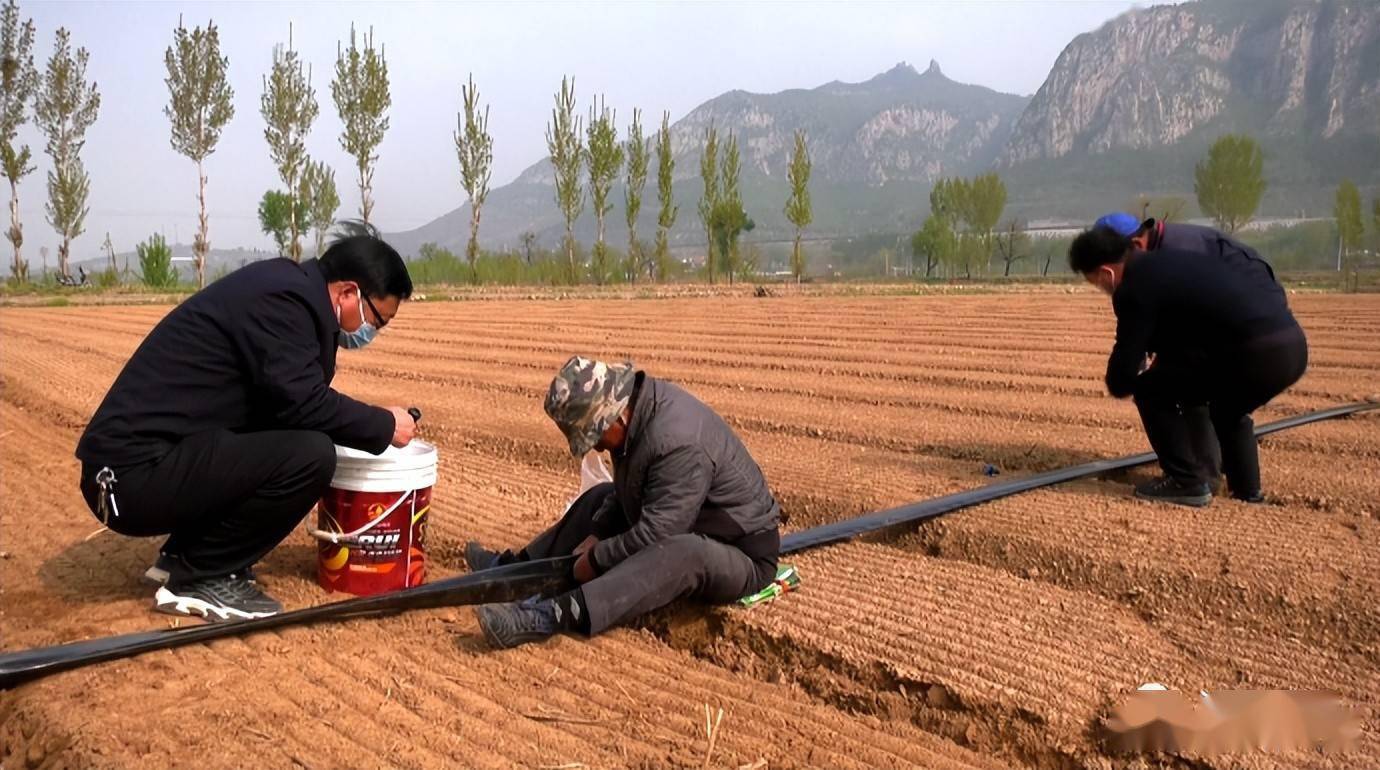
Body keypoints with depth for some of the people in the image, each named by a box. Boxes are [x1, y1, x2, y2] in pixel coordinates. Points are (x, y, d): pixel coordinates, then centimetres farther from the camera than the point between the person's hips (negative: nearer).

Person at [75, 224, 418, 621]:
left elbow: (288, 401, 19)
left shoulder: (284, 286, 14)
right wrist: (385, 425, -7)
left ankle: (183, 554, 16)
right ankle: (200, 579, -3)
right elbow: (303, 404, -21)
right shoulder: (283, 299, -16)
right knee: (311, 455, -21)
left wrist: (372, 425, 14)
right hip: (136, 474, -10)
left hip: (138, 459, 10)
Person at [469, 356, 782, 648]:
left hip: (740, 554, -9)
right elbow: (627, 492, 11)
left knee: (683, 553, -41)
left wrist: (597, 559, -19)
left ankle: (550, 617, -50)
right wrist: (597, 534, 0)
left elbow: (655, 533, -32)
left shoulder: (678, 443, -33)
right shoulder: (639, 408, -4)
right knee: (601, 497, 16)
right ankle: (518, 566, 21)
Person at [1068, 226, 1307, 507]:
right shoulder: (1169, 260, 22)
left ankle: (1187, 482, 9)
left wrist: (1120, 384, 22)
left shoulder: (1134, 289, -4)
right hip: (1292, 345, 9)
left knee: (1151, 391, 6)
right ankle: (1246, 487, 33)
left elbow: (1121, 380, -1)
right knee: (1227, 406, 35)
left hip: (1254, 354, -9)